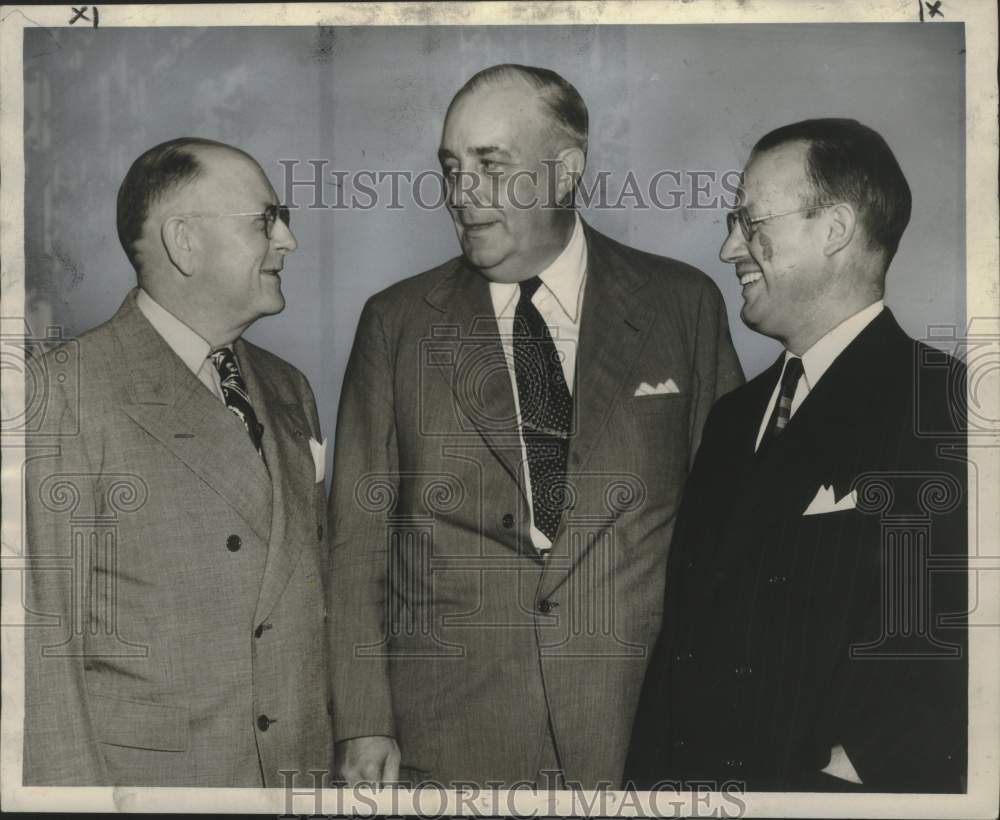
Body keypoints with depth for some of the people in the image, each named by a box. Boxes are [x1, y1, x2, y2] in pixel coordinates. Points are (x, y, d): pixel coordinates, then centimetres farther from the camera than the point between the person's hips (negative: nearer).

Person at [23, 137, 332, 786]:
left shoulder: (289, 389, 11)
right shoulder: (66, 391, -11)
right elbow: (46, 632, -12)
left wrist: (345, 745, 9)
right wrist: (71, 785, -15)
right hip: (141, 771, -5)